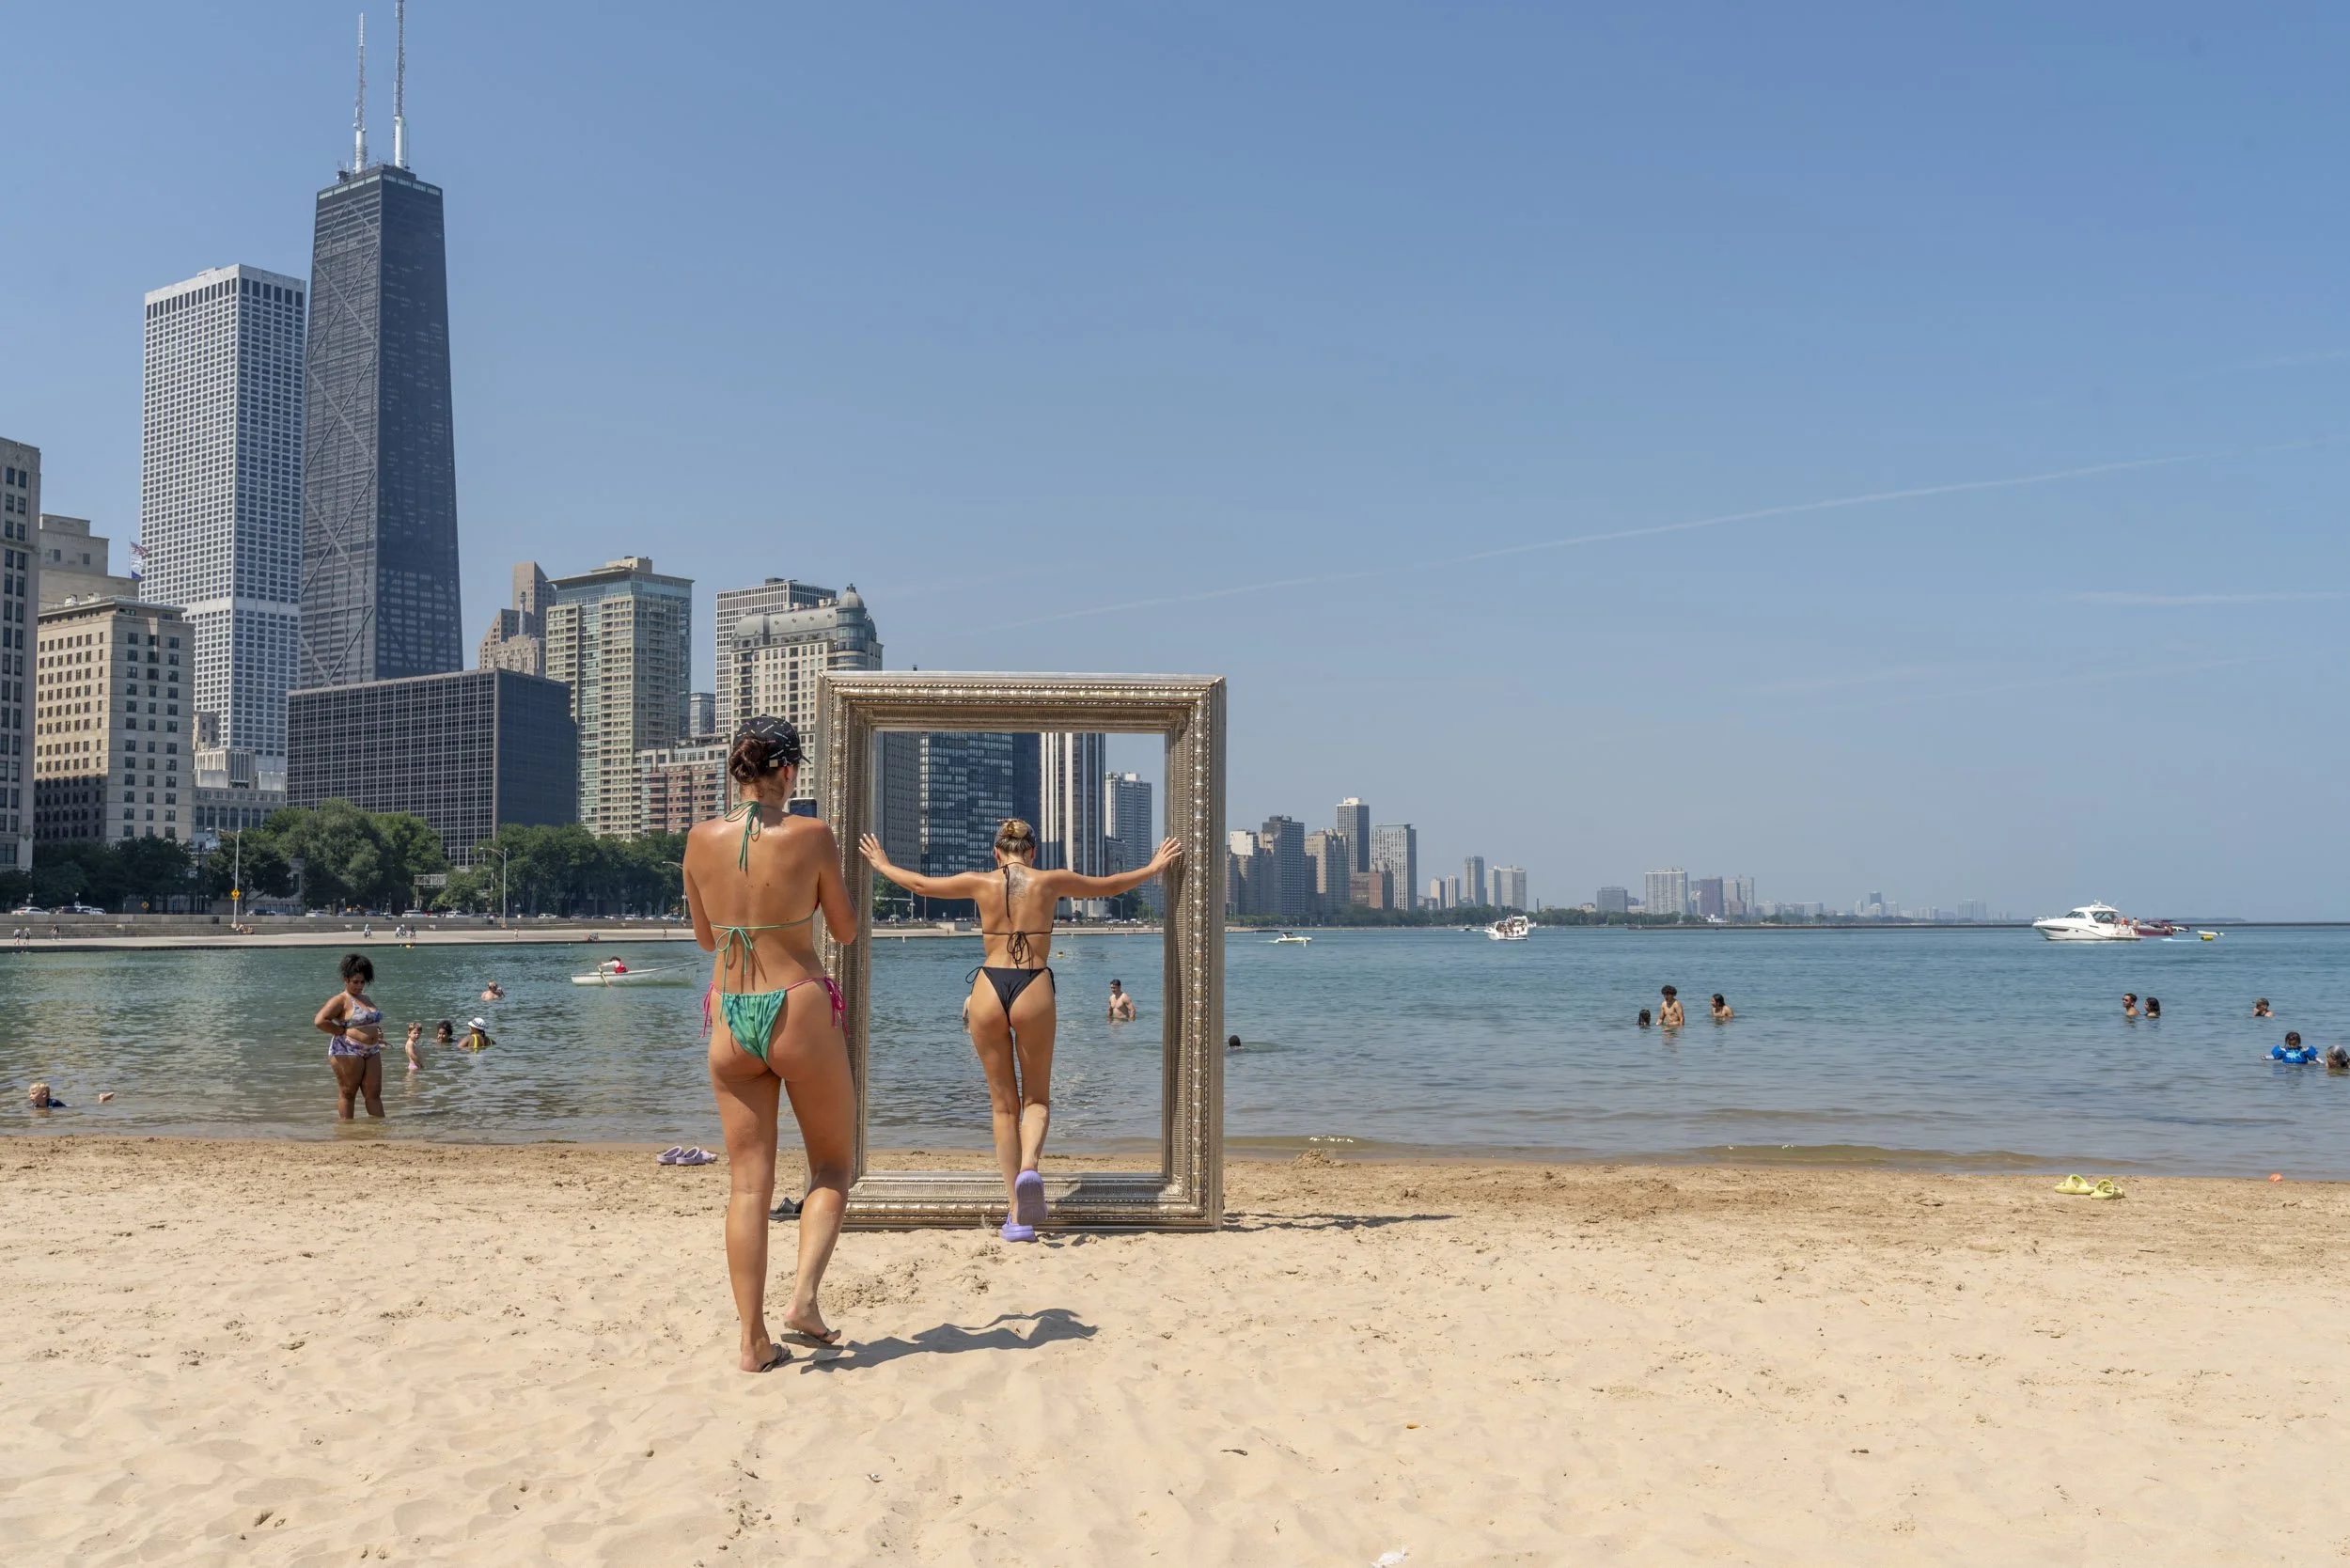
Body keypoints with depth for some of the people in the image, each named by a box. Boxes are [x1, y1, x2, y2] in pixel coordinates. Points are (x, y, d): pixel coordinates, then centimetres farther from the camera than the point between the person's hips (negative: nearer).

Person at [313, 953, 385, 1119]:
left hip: (372, 1051, 7)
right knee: (347, 1093, 0)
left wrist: (378, 1032, 13)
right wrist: (343, 1031, -14)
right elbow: (319, 1021, -17)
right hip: (347, 1051, -7)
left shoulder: (365, 998, 19)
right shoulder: (340, 1000, -6)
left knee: (374, 1093, 4)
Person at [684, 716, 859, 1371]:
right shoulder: (811, 836, -10)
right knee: (832, 1166, 16)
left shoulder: (701, 840, -1)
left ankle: (754, 1339, 9)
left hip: (729, 1019, 3)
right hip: (801, 1011, -3)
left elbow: (705, 935, 12)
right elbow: (846, 931, 2)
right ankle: (805, 1295, -2)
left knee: (748, 1184, 9)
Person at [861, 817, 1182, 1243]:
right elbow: (1111, 886, 18)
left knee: (1003, 1104, 10)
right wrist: (1155, 867, 35)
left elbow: (919, 883, 19)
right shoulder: (1050, 882, 4)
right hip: (1034, 990, -1)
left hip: (989, 988, 1)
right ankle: (1028, 1168, -19)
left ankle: (1018, 1215, 8)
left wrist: (881, 864, 38)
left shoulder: (980, 883, 6)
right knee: (1036, 1099, 13)